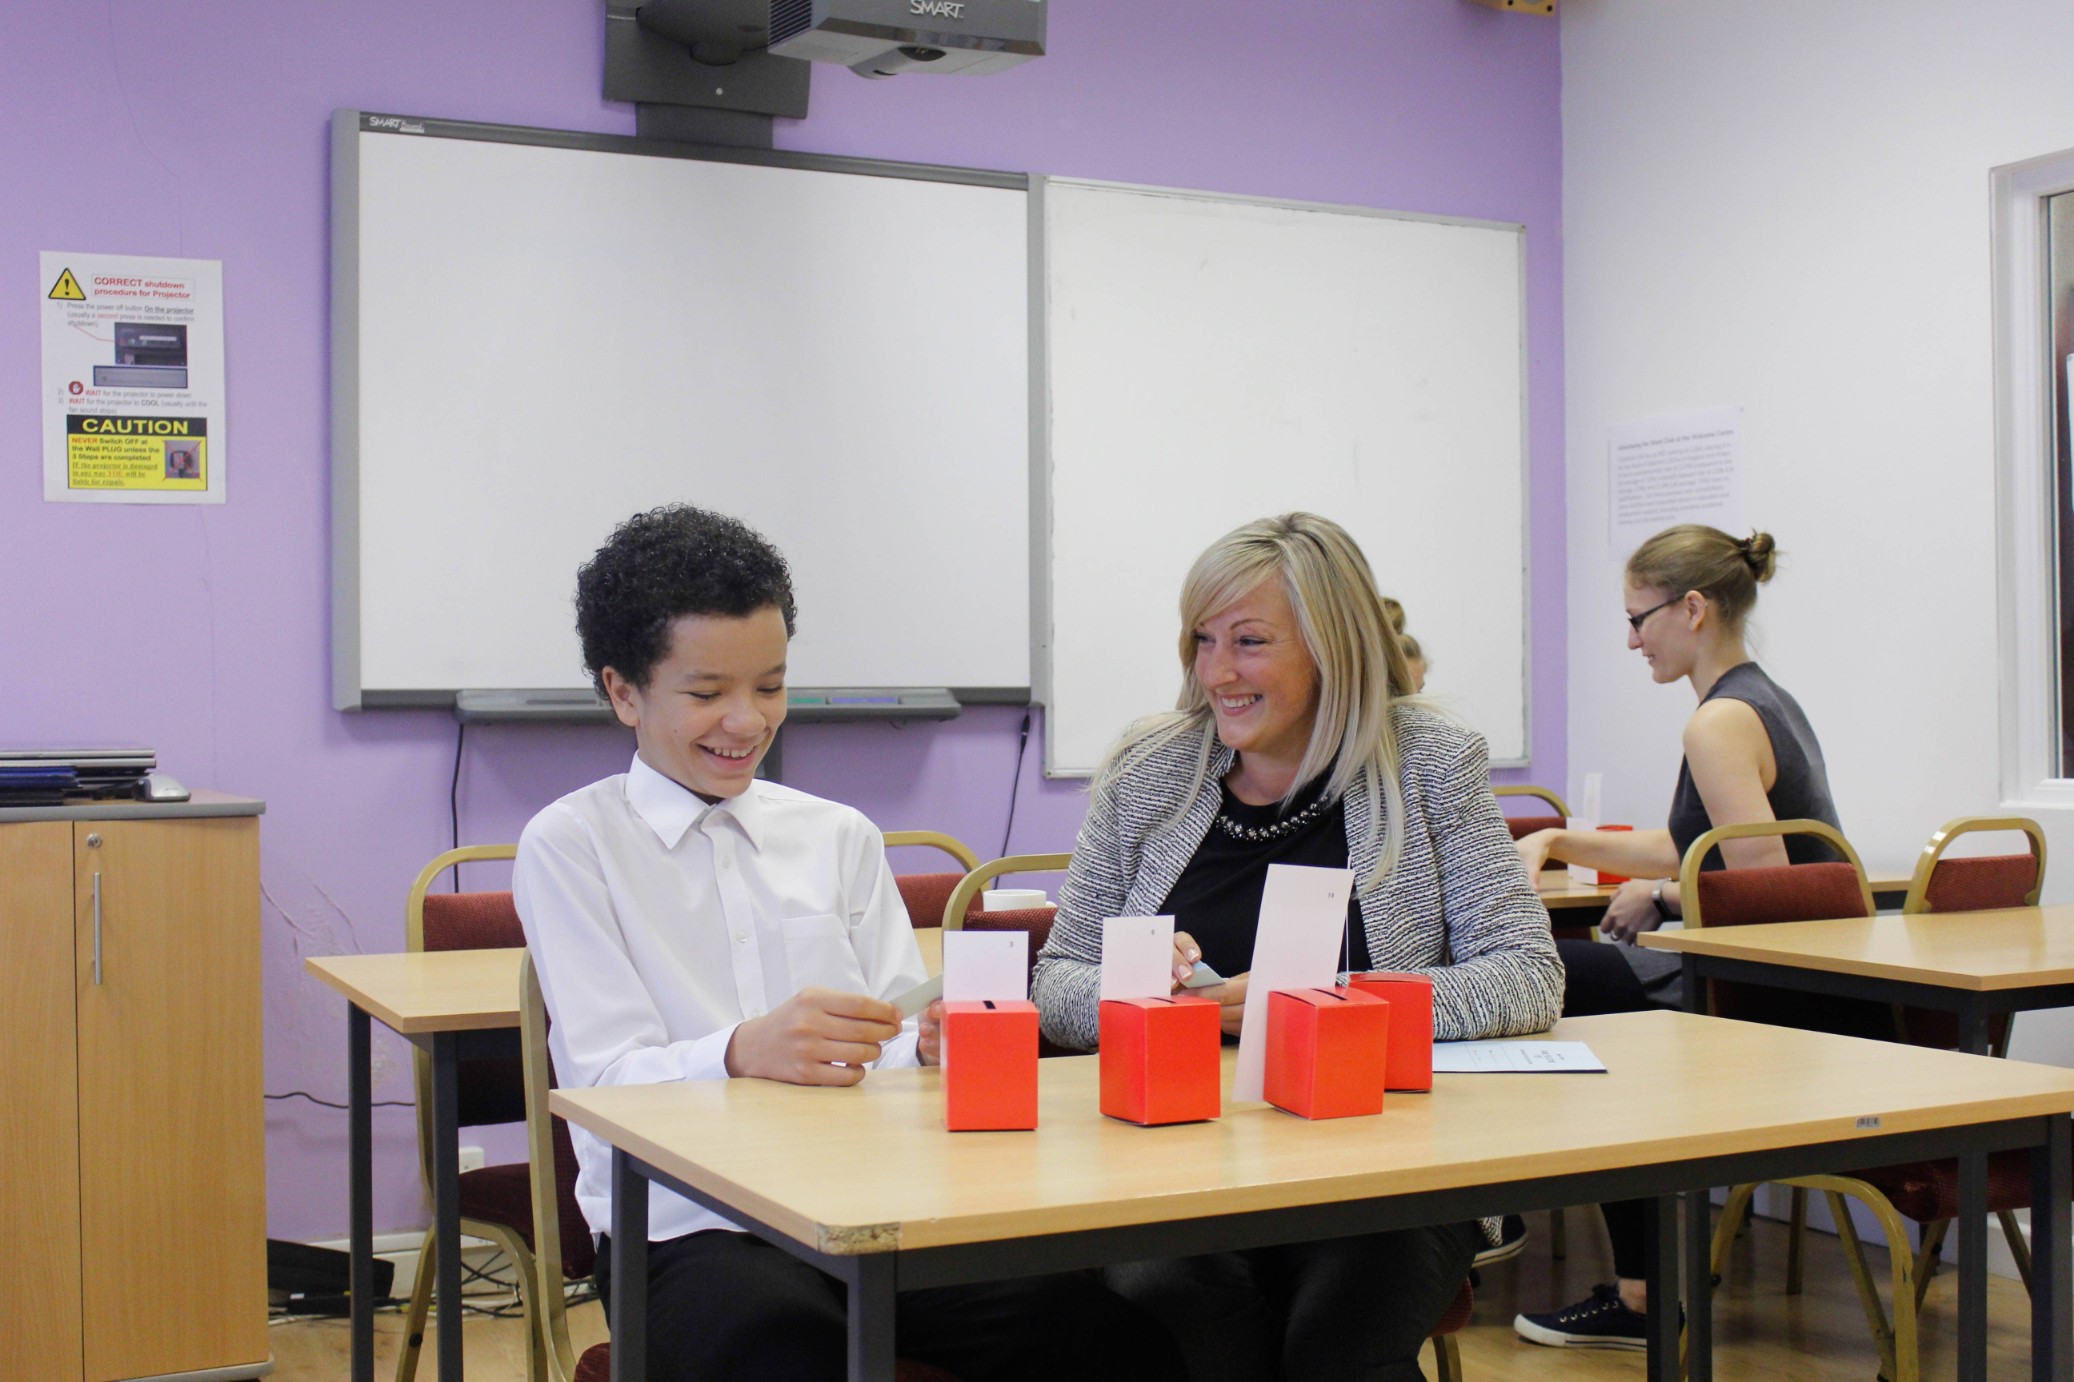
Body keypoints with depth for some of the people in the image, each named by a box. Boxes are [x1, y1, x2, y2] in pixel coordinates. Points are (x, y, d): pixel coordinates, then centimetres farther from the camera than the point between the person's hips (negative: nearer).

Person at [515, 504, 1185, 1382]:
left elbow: (896, 1042, 12)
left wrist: (933, 1043, -13)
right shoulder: (568, 846, 6)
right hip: (688, 1229, -3)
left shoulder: (839, 837, 19)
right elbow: (607, 1078, -5)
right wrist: (744, 1053, -25)